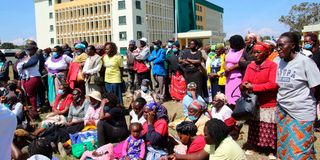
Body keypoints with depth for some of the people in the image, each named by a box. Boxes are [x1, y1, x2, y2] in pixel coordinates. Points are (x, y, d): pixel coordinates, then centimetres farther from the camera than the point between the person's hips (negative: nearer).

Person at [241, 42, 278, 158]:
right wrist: (244, 85, -21)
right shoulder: (250, 66, 7)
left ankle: (271, 151, 15)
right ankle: (252, 146, 29)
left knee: (269, 128, 1)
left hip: (269, 104, -5)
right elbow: (244, 83, 3)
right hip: (253, 102, 5)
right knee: (253, 126, 15)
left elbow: (273, 84, -21)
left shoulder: (272, 65, -11)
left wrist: (253, 87, -21)